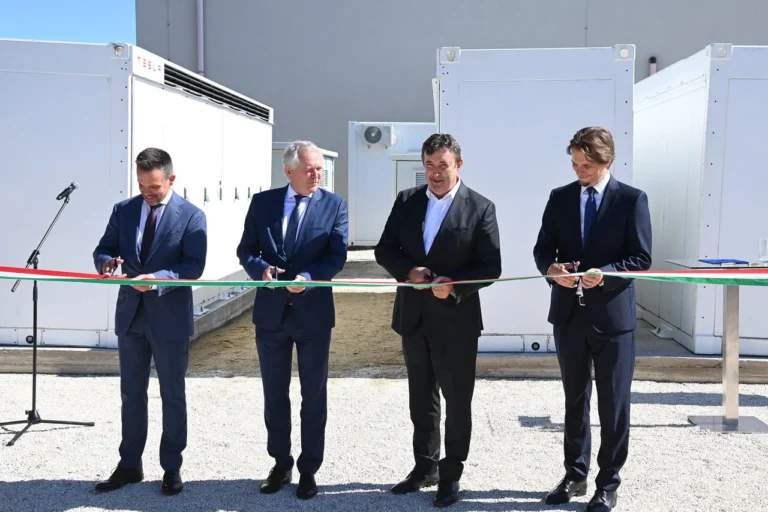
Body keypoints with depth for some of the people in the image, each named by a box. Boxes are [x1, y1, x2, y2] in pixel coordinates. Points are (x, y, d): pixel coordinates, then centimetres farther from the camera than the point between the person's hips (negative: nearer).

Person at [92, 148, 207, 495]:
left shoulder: (191, 215, -8)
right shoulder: (123, 210, 5)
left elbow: (194, 266, -15)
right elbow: (103, 249, 8)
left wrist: (157, 279, -29)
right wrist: (107, 262, -16)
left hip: (170, 318, -4)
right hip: (130, 314, 4)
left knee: (172, 395, 8)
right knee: (131, 394, 14)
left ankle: (172, 467, 21)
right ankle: (129, 465, 26)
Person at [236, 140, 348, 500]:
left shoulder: (334, 205, -2)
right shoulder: (262, 202, 3)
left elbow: (337, 255, -9)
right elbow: (246, 250, 3)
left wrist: (309, 278, -25)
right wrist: (261, 269, -18)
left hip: (313, 312, -2)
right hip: (271, 311, 2)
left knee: (313, 396, 8)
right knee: (274, 394, 13)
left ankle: (308, 469, 22)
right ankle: (281, 463, 30)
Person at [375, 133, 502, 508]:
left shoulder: (480, 208, -8)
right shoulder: (406, 201, 4)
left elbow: (491, 266, -8)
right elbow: (384, 249, 5)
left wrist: (454, 285, -22)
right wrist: (409, 270, -13)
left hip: (456, 319, -4)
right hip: (414, 317, 4)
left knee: (457, 400, 7)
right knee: (421, 398, 17)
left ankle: (451, 475, 23)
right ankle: (425, 467, 33)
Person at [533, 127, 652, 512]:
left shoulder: (632, 199, -5)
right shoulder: (559, 197, 5)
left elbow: (641, 259, -8)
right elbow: (542, 248, 5)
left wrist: (604, 274, -24)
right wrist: (551, 268, -17)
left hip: (613, 316, -3)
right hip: (569, 314, 4)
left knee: (613, 404, 6)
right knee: (574, 400, 15)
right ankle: (575, 475, 29)